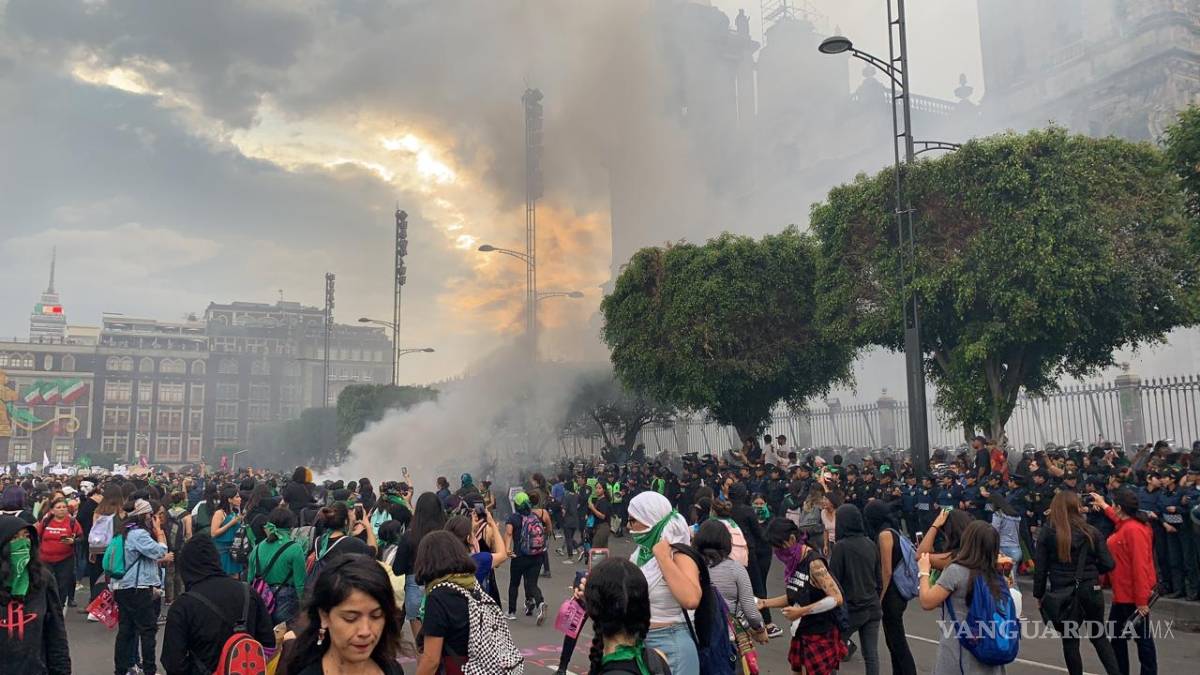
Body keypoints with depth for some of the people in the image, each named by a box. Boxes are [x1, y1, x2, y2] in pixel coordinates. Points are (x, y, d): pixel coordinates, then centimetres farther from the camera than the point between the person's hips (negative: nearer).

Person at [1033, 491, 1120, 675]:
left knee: (1070, 641, 10)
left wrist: (1039, 595, 4)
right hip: (1090, 591, 2)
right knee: (1099, 636, 20)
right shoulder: (1091, 532, 0)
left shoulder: (1047, 534, -6)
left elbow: (1040, 568, -6)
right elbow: (1107, 564, -3)